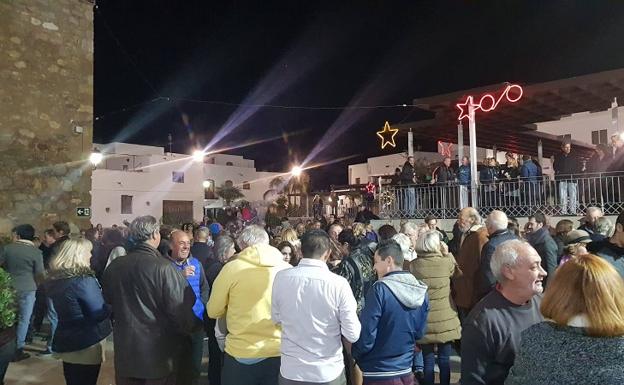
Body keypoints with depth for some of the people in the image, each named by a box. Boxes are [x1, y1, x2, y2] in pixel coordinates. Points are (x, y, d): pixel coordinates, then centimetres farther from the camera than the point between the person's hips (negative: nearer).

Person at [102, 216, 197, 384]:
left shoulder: (113, 266, -5)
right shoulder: (164, 268, -20)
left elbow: (108, 301, 11)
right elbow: (180, 309, -19)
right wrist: (187, 328, 1)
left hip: (124, 354, 5)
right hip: (159, 354, -4)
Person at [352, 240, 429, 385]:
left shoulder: (380, 289, -21)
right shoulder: (422, 290, -1)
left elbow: (366, 334, -18)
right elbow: (419, 332, 9)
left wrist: (355, 354, -2)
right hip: (406, 372, 6)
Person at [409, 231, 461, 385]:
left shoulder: (413, 265, -10)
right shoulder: (447, 261, -10)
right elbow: (458, 273, 12)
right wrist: (447, 254, 16)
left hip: (424, 320, 0)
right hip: (445, 319, 0)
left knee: (428, 360, 10)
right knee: (444, 360, 13)